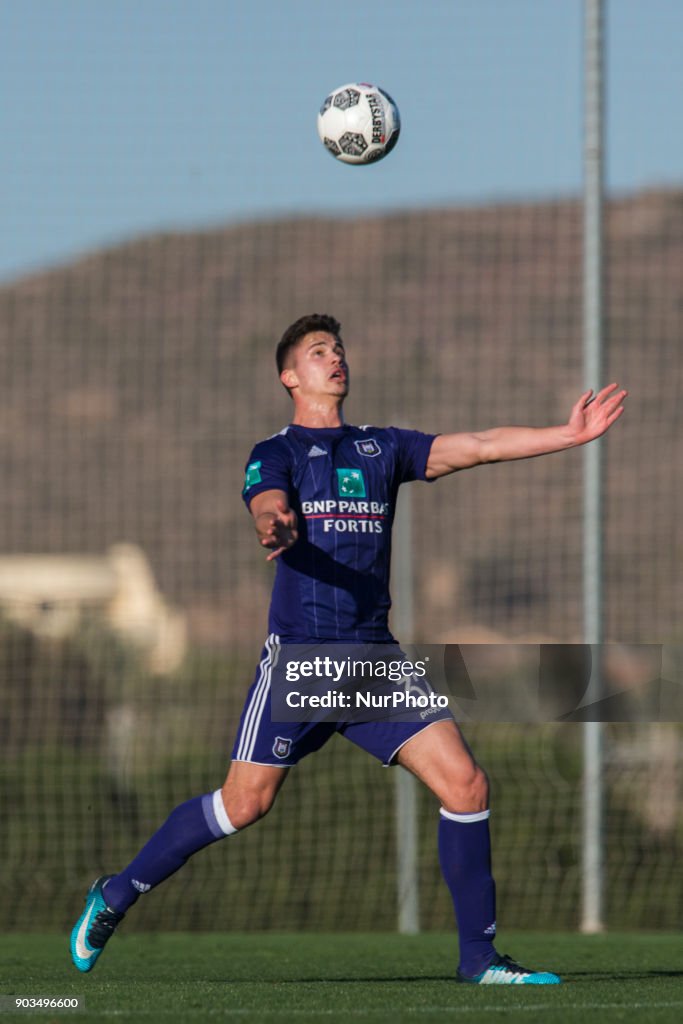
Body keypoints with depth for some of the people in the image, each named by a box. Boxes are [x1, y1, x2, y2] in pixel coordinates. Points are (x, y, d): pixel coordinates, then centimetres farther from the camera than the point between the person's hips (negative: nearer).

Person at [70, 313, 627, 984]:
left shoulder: (383, 449, 18)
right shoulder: (275, 454, 5)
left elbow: (478, 446, 10)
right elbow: (268, 509, -16)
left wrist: (570, 434, 0)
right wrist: (276, 531, -40)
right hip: (298, 656, -4)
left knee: (464, 783, -8)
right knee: (244, 803, -9)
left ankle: (478, 955, 0)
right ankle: (117, 894, 10)